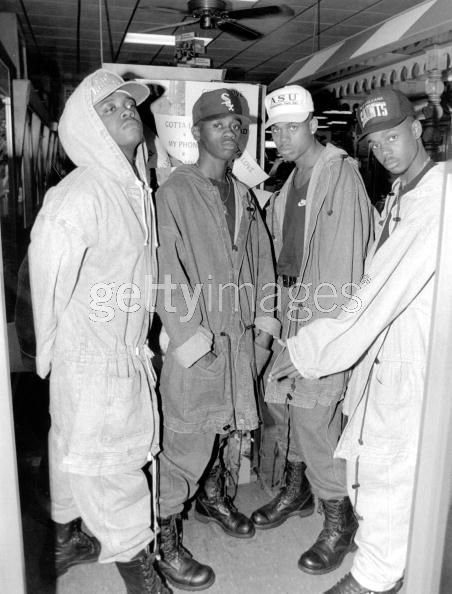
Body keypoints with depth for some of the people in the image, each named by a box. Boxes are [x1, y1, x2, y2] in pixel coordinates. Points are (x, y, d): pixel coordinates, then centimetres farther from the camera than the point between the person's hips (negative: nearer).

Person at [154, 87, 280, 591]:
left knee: (223, 427, 21)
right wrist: (191, 337, -21)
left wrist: (264, 318, 9)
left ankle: (212, 498, 44)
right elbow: (167, 273, -17)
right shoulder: (175, 192, -9)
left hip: (240, 337, 7)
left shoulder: (242, 195, 14)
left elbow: (261, 258, 16)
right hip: (195, 341, -7)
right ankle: (165, 543, 18)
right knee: (186, 442, -1)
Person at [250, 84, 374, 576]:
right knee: (278, 397, 14)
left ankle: (338, 521, 12)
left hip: (327, 314, -8)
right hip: (293, 307, 9)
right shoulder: (292, 180, 15)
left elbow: (345, 258, -17)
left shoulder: (341, 173, -10)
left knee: (312, 413, -8)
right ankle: (296, 490, 36)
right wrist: (276, 311, 8)